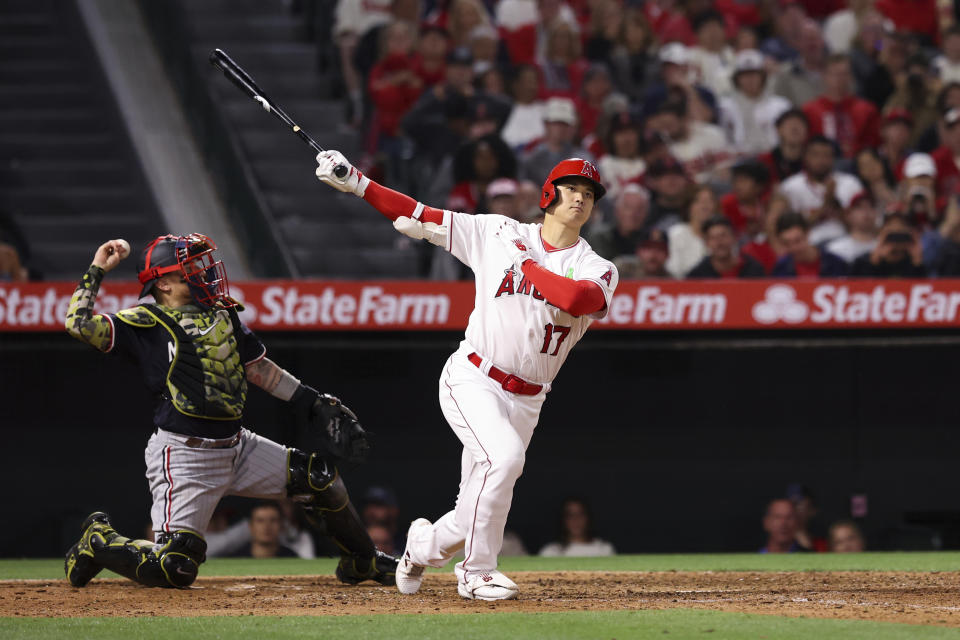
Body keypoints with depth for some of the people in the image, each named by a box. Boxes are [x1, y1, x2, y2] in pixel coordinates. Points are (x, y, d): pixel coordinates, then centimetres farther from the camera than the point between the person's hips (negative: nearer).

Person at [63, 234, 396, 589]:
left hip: (238, 447, 7)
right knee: (175, 568, -15)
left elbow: (258, 367, 21)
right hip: (184, 455, -7)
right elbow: (79, 324, -19)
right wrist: (97, 269, -13)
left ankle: (362, 562, 29)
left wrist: (311, 400, 19)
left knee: (322, 477, 6)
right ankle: (98, 539, 13)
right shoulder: (148, 323, -8)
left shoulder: (222, 314, 12)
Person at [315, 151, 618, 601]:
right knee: (505, 456, -28)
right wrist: (355, 183, -2)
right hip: (472, 381, -3)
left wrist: (527, 263, -12)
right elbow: (422, 218, 4)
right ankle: (476, 573, -13)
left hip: (526, 401, 3)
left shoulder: (597, 270, 1)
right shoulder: (499, 234, 3)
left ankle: (425, 544, 39)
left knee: (476, 512, 5)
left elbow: (576, 299, -23)